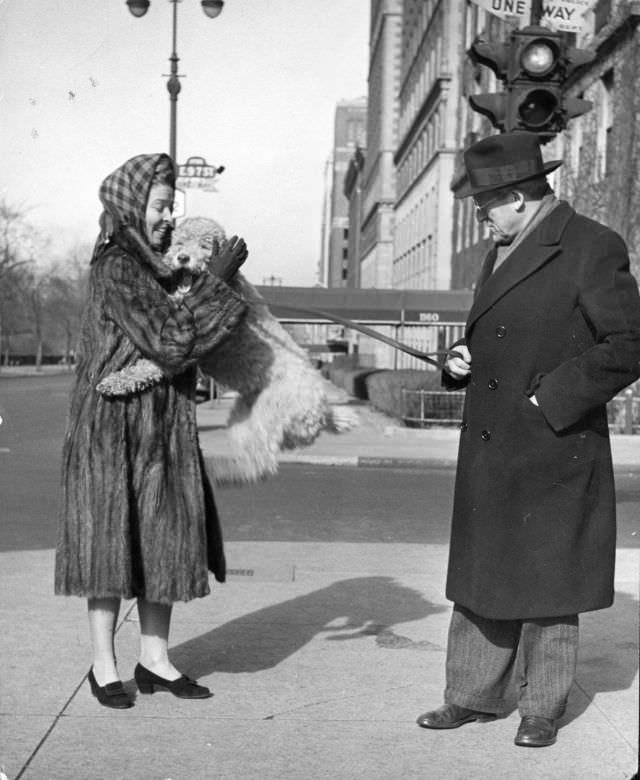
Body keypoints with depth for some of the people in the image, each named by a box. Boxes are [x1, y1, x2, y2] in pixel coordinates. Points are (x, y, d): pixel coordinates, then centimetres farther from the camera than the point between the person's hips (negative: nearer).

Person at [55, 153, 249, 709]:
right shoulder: (116, 271, -16)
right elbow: (170, 341, -23)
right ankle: (104, 666, 12)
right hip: (115, 425, -8)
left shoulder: (158, 266, 10)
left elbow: (178, 346, 20)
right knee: (113, 539, 0)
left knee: (167, 537, 9)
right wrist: (217, 279, -17)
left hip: (167, 424, 8)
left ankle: (155, 660, 18)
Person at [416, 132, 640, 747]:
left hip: (553, 453, -7)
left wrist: (553, 398, -18)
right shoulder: (502, 251, 14)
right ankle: (474, 696, 26)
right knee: (481, 575, 13)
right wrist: (463, 358, 5)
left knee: (547, 584, 6)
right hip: (488, 449, 8)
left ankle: (542, 710, 21)